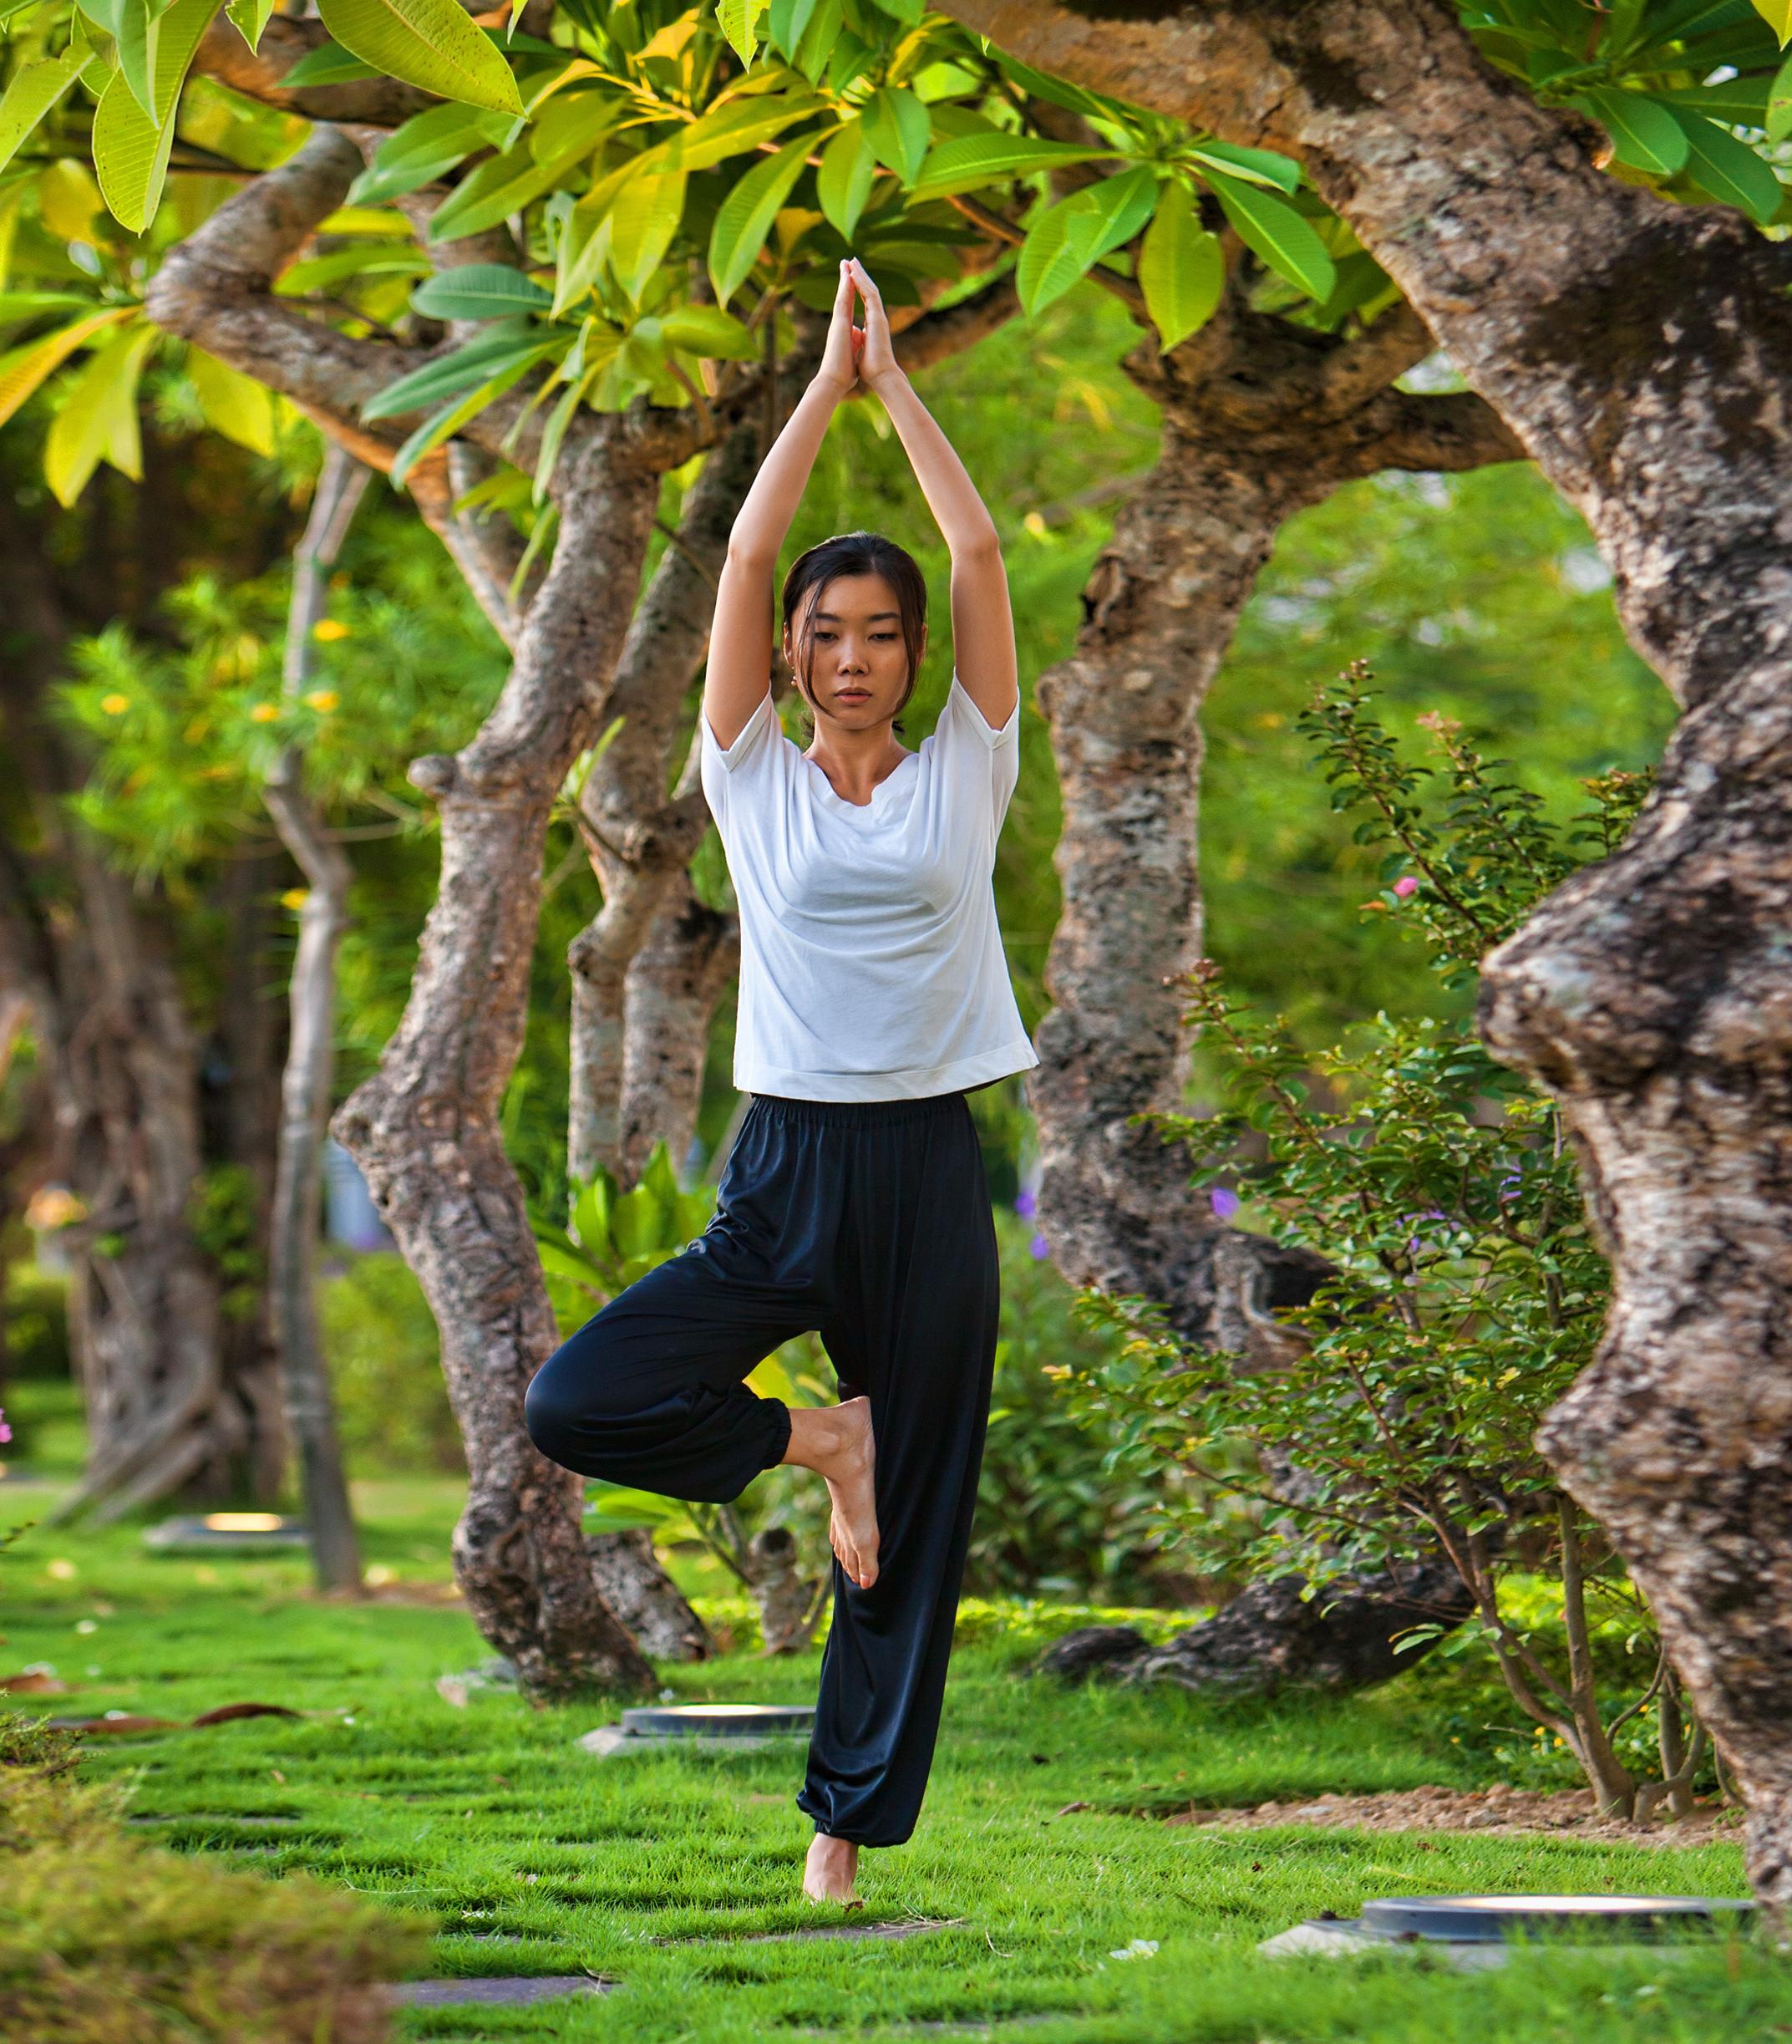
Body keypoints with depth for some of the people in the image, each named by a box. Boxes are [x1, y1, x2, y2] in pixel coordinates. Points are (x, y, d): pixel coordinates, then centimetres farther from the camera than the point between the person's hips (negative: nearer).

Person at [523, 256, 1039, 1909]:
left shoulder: (963, 777, 6)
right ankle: (815, 1441, 7)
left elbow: (983, 553, 0)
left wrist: (898, 379, 2)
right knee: (574, 1408, -18)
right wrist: (828, 379, 1)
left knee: (915, 1529, 3)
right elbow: (748, 555, -1)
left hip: (927, 1169, 0)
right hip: (783, 1168, 0)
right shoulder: (757, 779, 5)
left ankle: (847, 1830, 16)